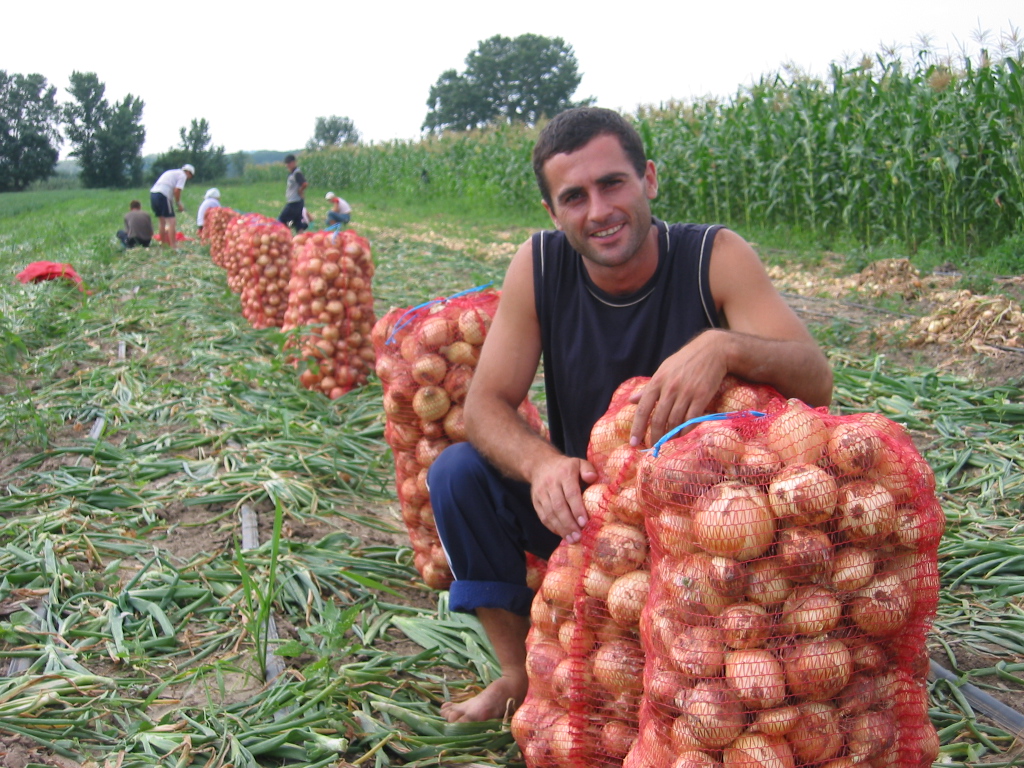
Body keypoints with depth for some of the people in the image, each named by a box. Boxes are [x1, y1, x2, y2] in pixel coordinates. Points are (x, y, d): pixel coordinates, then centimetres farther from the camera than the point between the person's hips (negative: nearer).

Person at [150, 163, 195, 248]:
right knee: (171, 221, -7)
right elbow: (177, 190, -10)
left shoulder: (173, 173, 29)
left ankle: (163, 243, 26)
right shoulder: (183, 175, 3)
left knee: (162, 221, 19)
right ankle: (173, 246, -10)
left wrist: (178, 204, 18)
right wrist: (178, 204, 2)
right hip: (162, 196, -9)